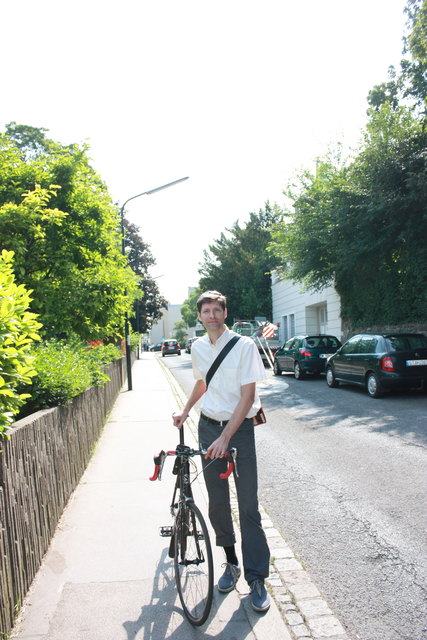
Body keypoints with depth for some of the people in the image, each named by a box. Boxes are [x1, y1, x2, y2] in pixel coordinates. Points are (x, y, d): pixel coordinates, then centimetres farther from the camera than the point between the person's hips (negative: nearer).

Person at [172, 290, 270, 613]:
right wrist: (185, 411, 15)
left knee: (248, 505, -1)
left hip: (239, 428, -4)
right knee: (217, 502, 10)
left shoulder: (244, 345, -13)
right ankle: (231, 562, 29)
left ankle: (257, 577, 13)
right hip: (208, 426, 4)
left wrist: (225, 437, -20)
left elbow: (247, 396, -16)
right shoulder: (198, 347, 3)